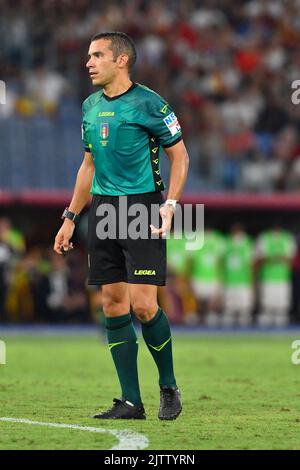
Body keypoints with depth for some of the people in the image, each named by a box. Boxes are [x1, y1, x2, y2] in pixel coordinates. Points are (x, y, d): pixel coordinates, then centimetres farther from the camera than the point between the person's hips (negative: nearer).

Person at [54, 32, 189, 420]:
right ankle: (131, 401, 7)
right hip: (102, 209, 6)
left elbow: (179, 155, -2)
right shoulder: (90, 107, 13)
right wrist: (70, 217, 20)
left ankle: (169, 387, 8)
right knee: (114, 305, 3)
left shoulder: (148, 103, -7)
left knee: (143, 305, -12)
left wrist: (169, 205, -13)